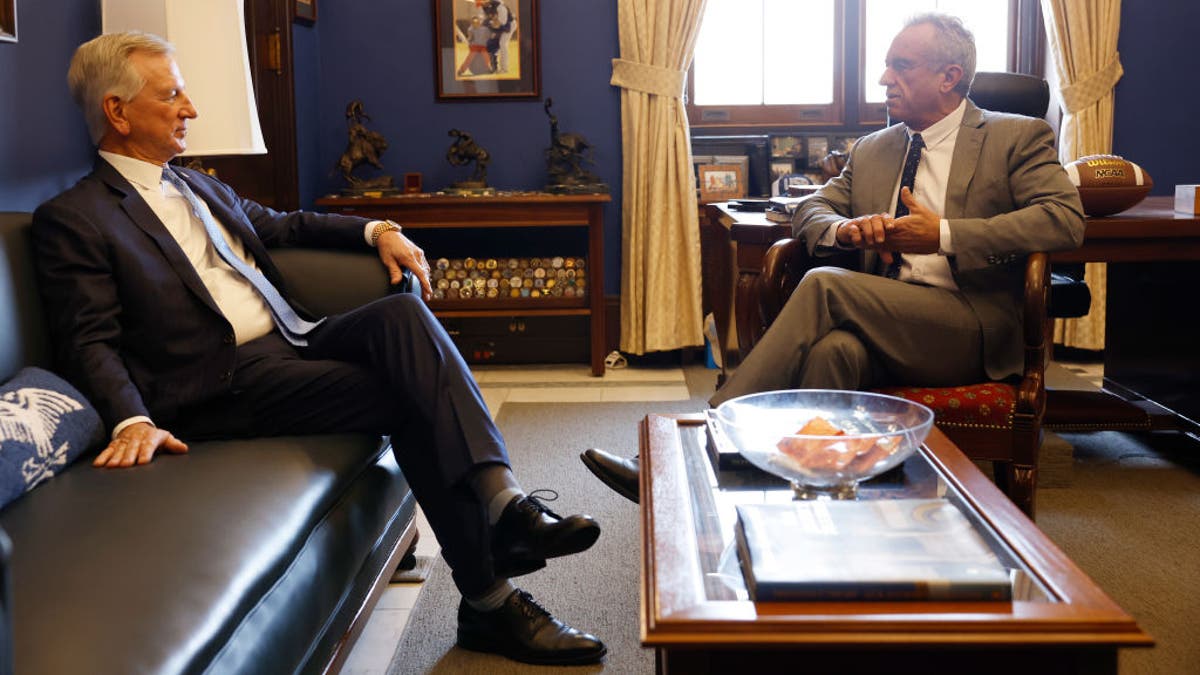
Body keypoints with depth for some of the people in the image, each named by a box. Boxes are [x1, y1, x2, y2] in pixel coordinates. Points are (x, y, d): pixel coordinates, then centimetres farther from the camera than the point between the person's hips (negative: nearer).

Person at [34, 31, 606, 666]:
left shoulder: (198, 186, 24)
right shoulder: (71, 219, 0)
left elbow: (283, 225, 35)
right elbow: (90, 344, -8)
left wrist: (377, 230, 18)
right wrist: (132, 421, -27)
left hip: (292, 340, 7)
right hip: (228, 379, -7)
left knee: (403, 311, -24)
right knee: (414, 399, -25)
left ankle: (504, 502, -34)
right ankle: (489, 601, -20)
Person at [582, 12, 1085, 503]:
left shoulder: (1018, 137, 7)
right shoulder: (870, 150, 23)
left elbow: (1066, 220, -7)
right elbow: (811, 210, 21)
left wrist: (944, 235, -16)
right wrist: (844, 228, -6)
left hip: (973, 330, -4)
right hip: (887, 324, 4)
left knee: (825, 285, -28)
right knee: (835, 347, -35)